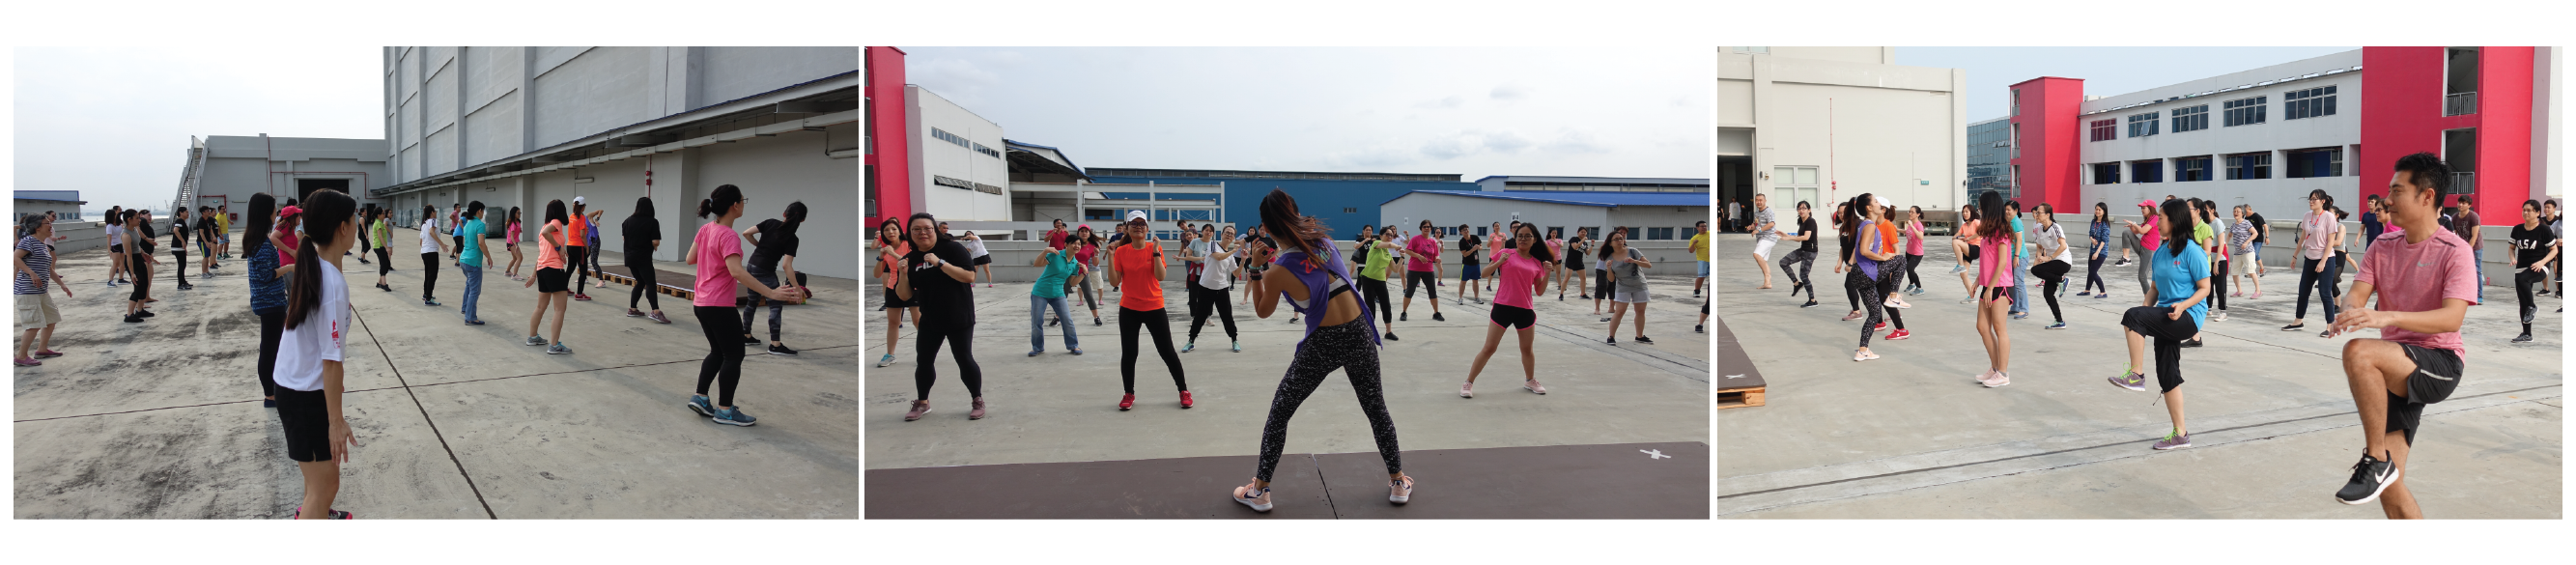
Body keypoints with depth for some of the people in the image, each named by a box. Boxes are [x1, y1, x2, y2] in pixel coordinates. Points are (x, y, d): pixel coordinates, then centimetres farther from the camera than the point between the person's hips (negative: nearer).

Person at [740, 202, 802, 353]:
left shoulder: (770, 223, 0)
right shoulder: (792, 239, -14)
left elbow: (746, 233, -1)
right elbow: (786, 265, -19)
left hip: (751, 266, 7)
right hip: (766, 272, -7)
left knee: (752, 302, 20)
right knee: (776, 306, -2)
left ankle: (746, 336, 29)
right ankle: (775, 344, -6)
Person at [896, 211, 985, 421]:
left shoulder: (952, 248, -11)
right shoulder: (910, 259, 3)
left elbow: (970, 276, -20)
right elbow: (905, 296, 4)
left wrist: (940, 263, -26)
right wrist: (903, 274, -15)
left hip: (959, 318, -5)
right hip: (930, 320, 5)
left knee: (964, 359, -3)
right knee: (923, 360, 8)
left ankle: (978, 401, 13)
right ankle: (922, 403, 26)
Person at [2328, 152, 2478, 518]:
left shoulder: (2455, 251, -8)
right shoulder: (2384, 247, 10)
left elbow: (2452, 317, -22)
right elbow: (2357, 293, -1)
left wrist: (2386, 316, -37)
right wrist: (2348, 312, -26)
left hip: (2441, 363, -6)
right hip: (2397, 375, 6)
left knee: (2358, 351, -34)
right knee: (2390, 488, 1)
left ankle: (2377, 460, -24)